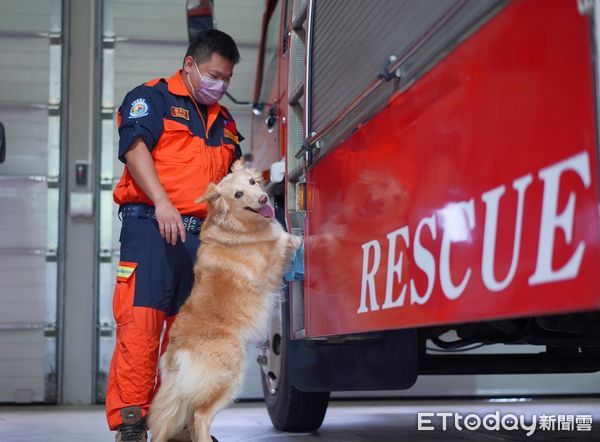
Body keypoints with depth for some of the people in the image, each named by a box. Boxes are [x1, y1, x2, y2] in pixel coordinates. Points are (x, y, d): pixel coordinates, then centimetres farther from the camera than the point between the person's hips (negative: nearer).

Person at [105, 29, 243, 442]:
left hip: (201, 235, 7)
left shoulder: (223, 120, 25)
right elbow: (135, 147, -10)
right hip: (151, 226, -6)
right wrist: (162, 203, -23)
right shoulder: (152, 98, 4)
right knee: (140, 322, -12)